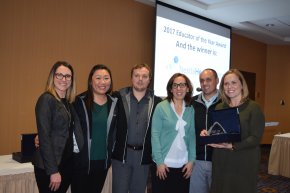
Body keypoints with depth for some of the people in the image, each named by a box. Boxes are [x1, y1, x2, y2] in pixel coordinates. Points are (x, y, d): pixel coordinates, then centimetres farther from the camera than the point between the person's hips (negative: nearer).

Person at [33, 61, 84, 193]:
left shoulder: (69, 102, 9)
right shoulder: (46, 100, -12)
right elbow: (44, 137, -17)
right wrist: (53, 171, -18)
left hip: (67, 163, 7)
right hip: (49, 167, -7)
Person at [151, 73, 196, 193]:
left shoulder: (191, 110, 4)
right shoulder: (161, 107, -5)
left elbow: (192, 136, 4)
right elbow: (155, 135, -7)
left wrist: (191, 160, -2)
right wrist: (159, 161, -11)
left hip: (183, 165, 3)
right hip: (163, 163, -3)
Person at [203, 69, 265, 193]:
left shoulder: (253, 108, -4)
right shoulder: (219, 107, 10)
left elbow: (255, 138, -11)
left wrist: (232, 146, -23)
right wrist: (206, 134, -6)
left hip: (244, 164, -4)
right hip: (221, 163, 4)